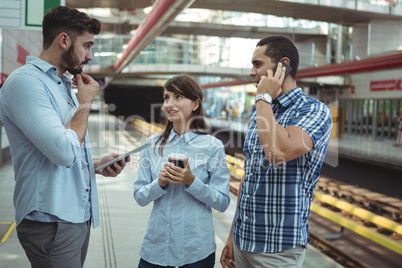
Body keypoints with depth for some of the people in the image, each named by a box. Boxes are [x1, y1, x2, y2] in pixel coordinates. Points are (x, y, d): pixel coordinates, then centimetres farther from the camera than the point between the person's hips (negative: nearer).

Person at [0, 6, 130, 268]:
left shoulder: (65, 86, 14)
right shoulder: (25, 82, -15)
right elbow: (64, 152, -24)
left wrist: (98, 165, 4)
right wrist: (85, 102, -10)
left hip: (78, 215, 9)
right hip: (51, 221, -9)